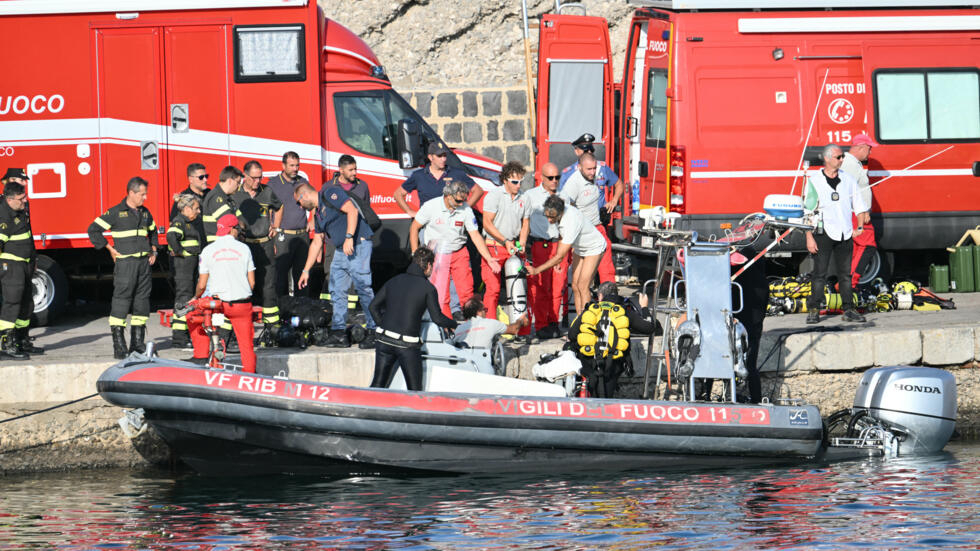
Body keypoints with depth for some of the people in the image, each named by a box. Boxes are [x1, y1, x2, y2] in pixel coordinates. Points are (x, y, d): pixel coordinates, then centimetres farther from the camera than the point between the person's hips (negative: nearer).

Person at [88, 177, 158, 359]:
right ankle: (119, 346, -7)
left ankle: (137, 344, 13)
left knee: (142, 302, 6)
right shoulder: (115, 213, -5)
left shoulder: (145, 213, 14)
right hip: (125, 263, -6)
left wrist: (153, 250, 18)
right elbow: (93, 229, -3)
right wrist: (110, 249, -4)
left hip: (144, 263, 6)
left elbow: (152, 232, 32)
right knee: (121, 302, -8)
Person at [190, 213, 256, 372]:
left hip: (217, 301, -1)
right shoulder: (243, 248, 3)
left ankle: (201, 355, 19)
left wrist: (196, 298, 24)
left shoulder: (208, 250, 1)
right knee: (246, 343, 10)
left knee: (192, 316, 24)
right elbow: (252, 283, 6)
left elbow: (202, 285, 3)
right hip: (242, 304, 1)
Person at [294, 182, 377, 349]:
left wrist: (349, 237, -25)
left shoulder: (330, 194, -5)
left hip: (358, 245, -10)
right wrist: (306, 271, 30)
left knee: (363, 288, -13)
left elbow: (352, 211, -18)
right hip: (341, 251, 10)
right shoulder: (317, 213, 22)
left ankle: (374, 332, -12)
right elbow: (316, 243, 28)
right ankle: (339, 333, 5)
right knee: (337, 291, 4)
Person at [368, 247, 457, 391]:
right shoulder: (427, 287, -4)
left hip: (384, 340, 5)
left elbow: (373, 306, 12)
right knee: (415, 390, 4)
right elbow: (437, 318, -6)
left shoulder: (394, 280, 12)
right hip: (408, 345, -5)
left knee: (378, 385, 9)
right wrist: (453, 324, 12)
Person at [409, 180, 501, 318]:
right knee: (440, 297, -5)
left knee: (467, 293, -4)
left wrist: (489, 259, -13)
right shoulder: (431, 206, -12)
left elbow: (475, 235, -5)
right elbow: (414, 228, -1)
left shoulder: (466, 210, -8)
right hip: (437, 255, -2)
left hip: (459, 254, 2)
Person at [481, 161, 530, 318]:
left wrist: (521, 243, 1)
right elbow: (487, 223, -10)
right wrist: (505, 241, -15)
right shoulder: (494, 195, -6)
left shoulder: (523, 198, 11)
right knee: (493, 288, -10)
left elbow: (525, 223, 18)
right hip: (494, 247, -5)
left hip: (513, 248, 5)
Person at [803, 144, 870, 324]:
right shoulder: (814, 181, -2)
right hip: (824, 233, -4)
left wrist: (859, 227, 5)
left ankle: (848, 310, 9)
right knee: (820, 274, -5)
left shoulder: (849, 180, 9)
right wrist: (809, 237, -11)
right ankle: (813, 311, -2)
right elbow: (808, 211, -5)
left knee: (845, 274, 5)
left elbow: (860, 206, 18)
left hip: (844, 235, 4)